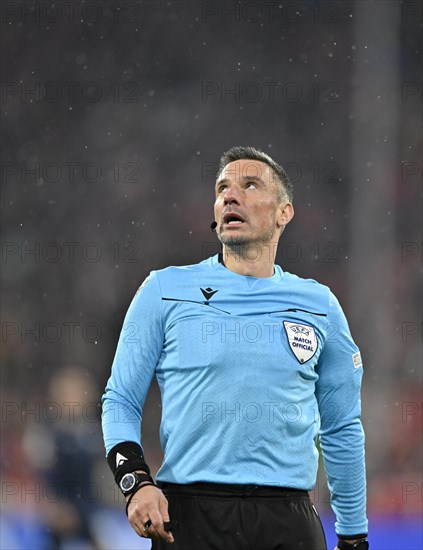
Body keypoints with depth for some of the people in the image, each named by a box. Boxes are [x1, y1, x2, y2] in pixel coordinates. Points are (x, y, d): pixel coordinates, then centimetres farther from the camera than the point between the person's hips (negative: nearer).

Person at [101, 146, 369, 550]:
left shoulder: (320, 305, 11)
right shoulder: (165, 290, 6)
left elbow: (342, 430, 15)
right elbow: (120, 400, 6)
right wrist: (136, 482, -11)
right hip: (189, 513, -1)